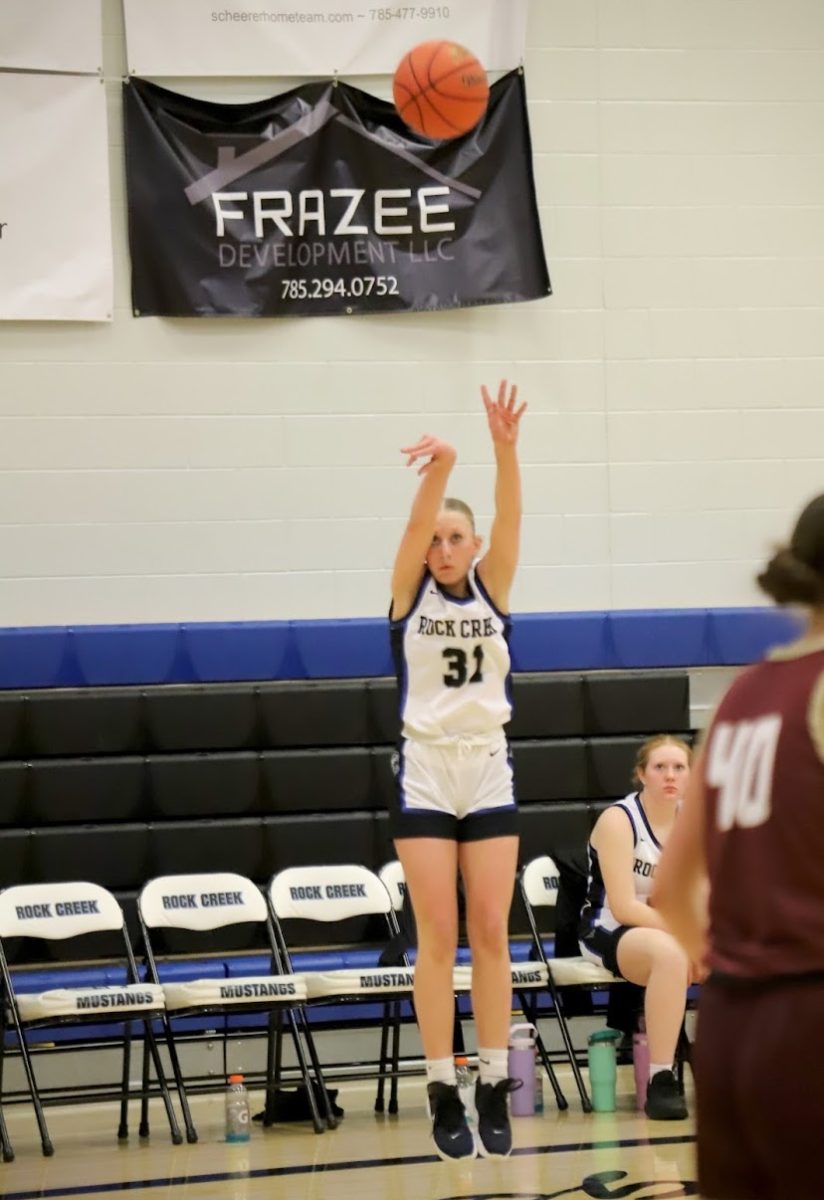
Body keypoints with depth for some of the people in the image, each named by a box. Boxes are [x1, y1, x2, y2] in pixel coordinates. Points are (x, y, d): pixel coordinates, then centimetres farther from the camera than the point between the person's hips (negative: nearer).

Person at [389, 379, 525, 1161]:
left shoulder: (492, 589, 4)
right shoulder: (409, 592, 0)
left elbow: (509, 519, -13)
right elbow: (415, 523, -19)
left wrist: (505, 450, -30)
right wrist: (441, 464, -38)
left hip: (489, 773, 2)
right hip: (425, 776, -2)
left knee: (491, 933, 2)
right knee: (438, 937, -3)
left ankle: (493, 1089, 7)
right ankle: (443, 1094, 2)